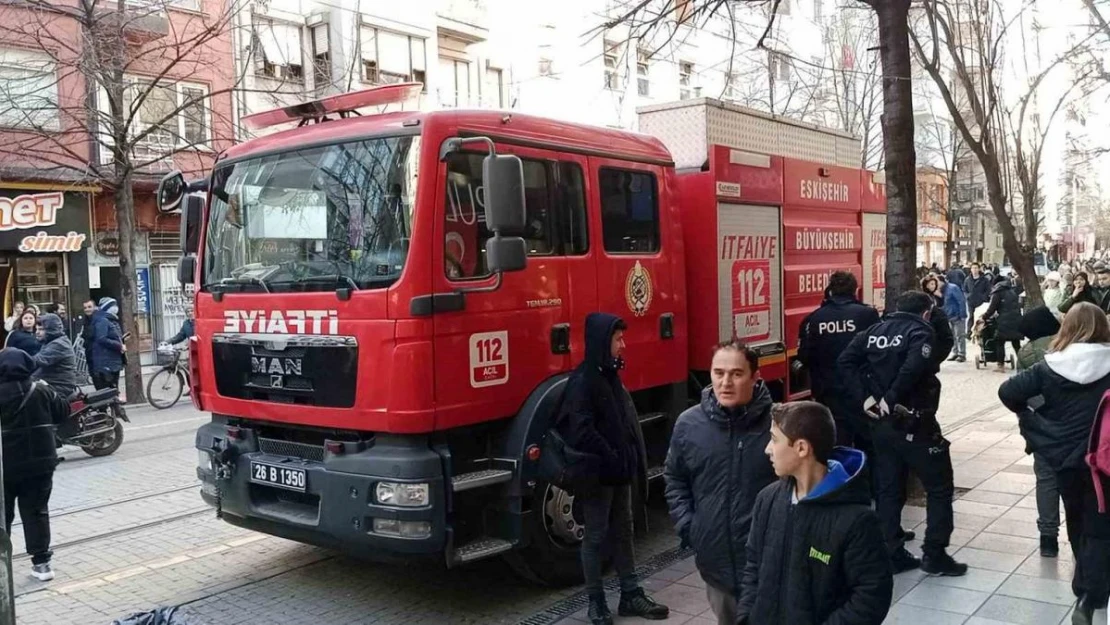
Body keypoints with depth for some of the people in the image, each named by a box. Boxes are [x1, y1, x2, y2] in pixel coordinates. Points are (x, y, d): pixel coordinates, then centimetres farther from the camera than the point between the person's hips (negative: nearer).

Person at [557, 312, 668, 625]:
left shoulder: (610, 375, 9)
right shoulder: (582, 380, -18)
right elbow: (582, 432, -25)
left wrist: (631, 458, 6)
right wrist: (611, 460, -18)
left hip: (620, 470, 9)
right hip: (597, 472, -8)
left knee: (623, 531, 15)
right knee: (596, 537, 4)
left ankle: (631, 595, 26)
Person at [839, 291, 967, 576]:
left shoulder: (875, 330, 8)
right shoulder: (921, 332, -9)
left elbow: (846, 360, -1)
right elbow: (914, 367, -28)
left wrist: (865, 396, -2)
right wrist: (892, 397, -18)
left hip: (882, 423, 6)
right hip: (914, 422, -6)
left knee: (888, 489, 13)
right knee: (939, 487, 9)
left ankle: (891, 555, 17)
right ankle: (934, 555, 11)